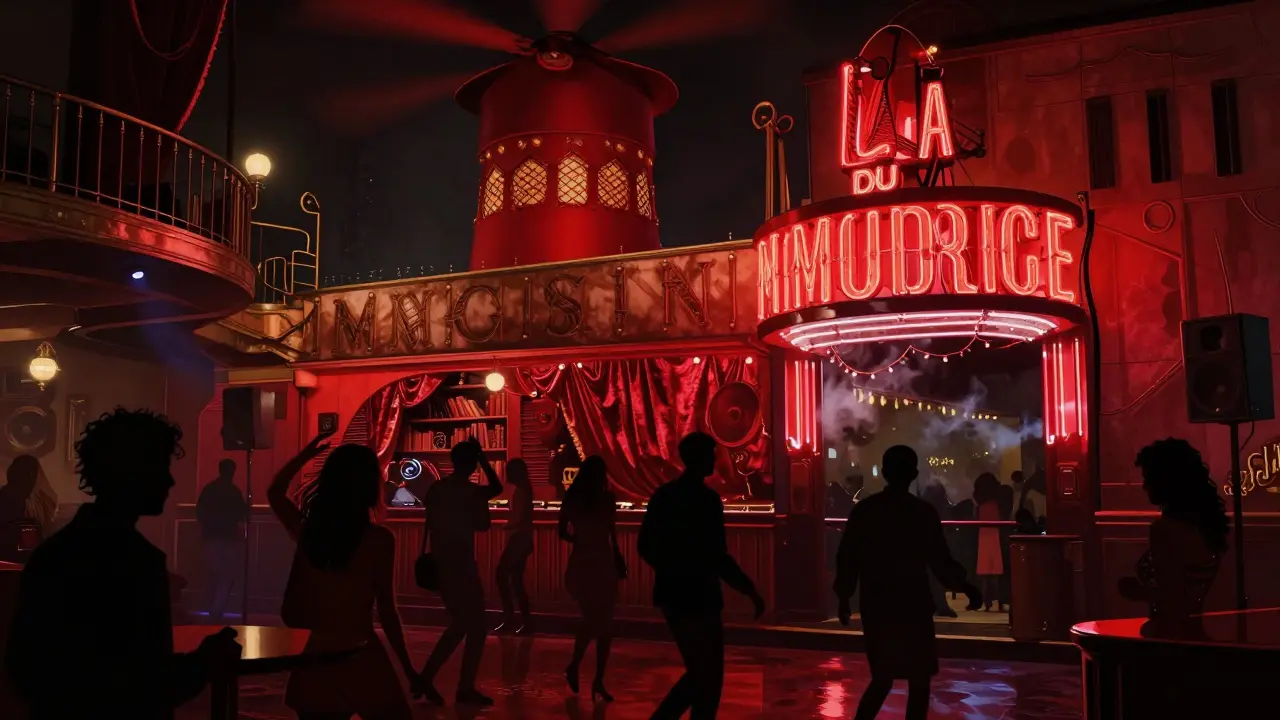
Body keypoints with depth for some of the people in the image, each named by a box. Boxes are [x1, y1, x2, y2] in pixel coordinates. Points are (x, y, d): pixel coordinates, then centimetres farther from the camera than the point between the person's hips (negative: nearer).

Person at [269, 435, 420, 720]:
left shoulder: (306, 528, 0)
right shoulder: (379, 539, -11)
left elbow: (275, 492, 22)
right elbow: (386, 609, -9)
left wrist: (305, 455, 29)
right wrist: (408, 668, -2)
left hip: (313, 654, 4)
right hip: (359, 656, -4)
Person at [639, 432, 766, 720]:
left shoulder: (663, 495, 7)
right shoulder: (707, 499, -18)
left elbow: (646, 547, 12)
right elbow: (717, 558, -20)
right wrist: (750, 590, -9)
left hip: (673, 595, 8)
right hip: (697, 599, -8)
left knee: (699, 675, 20)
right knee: (708, 681, 6)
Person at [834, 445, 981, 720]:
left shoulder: (863, 510, 2)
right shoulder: (923, 512, -7)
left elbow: (847, 559, 4)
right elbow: (941, 562, -6)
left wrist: (844, 597, 14)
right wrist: (965, 587, 7)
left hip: (875, 606, 4)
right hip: (912, 606, -4)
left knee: (882, 678, 17)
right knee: (919, 680, 8)